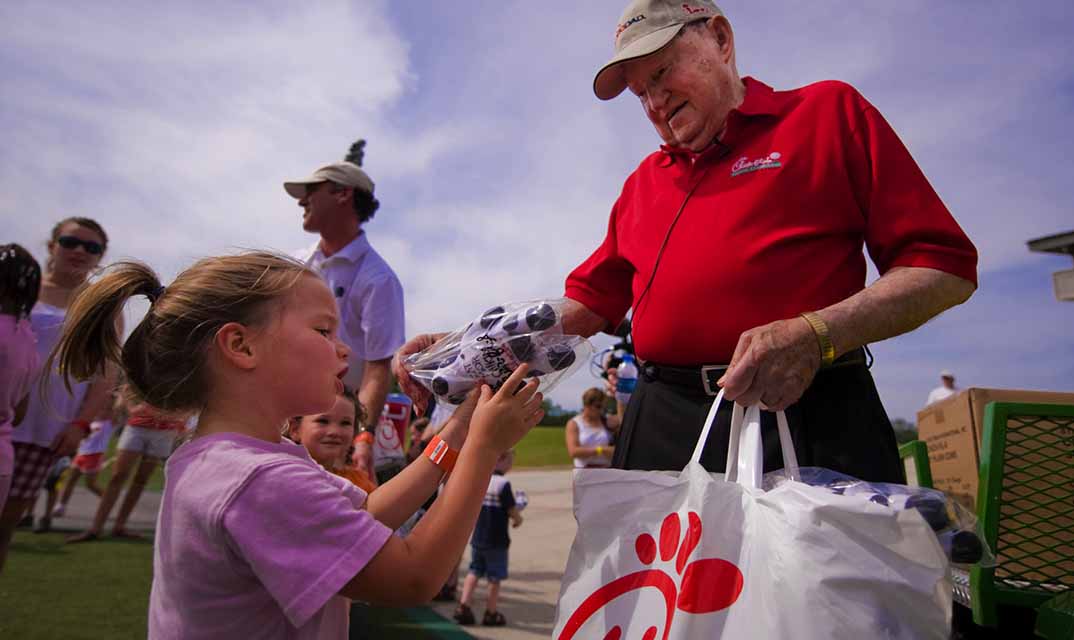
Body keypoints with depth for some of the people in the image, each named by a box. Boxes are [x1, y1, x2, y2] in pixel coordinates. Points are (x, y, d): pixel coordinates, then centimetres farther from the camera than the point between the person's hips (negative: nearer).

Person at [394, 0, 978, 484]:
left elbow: (946, 268, 1)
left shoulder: (829, 113, 6)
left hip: (803, 420, -4)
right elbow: (589, 301, 20)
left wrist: (815, 335, -17)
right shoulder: (645, 181, 20)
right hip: (660, 429, 5)